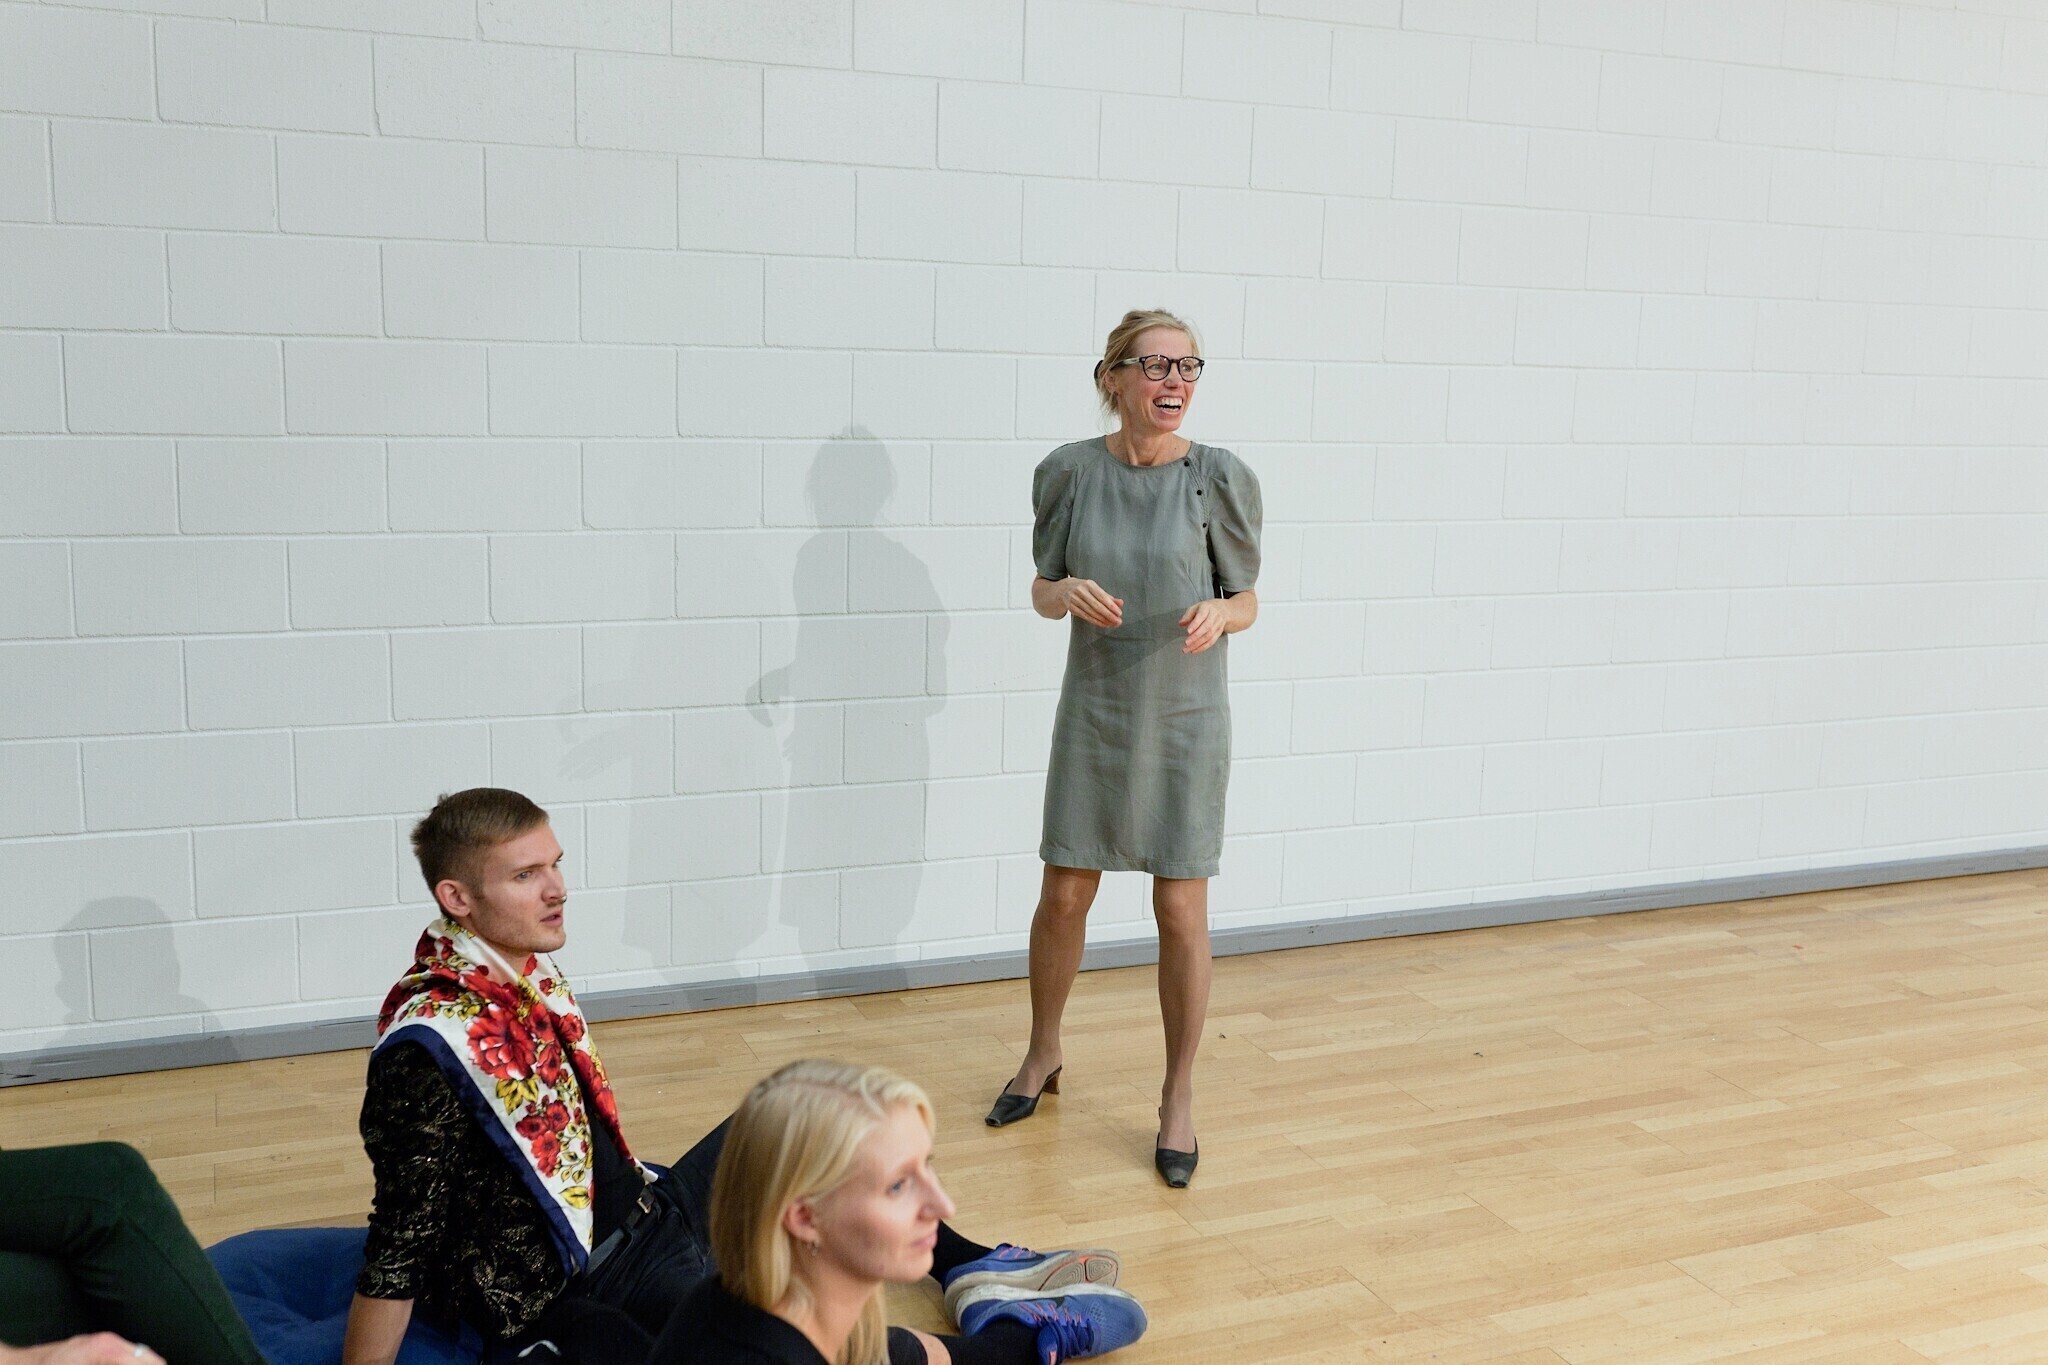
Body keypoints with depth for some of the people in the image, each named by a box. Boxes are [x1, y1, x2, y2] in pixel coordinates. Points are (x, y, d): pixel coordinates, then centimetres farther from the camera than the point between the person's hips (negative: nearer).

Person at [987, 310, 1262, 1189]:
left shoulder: (1219, 479, -8)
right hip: (1093, 713, 2)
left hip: (1184, 720, -1)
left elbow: (1246, 600, 1)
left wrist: (1218, 613, -22)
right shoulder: (1070, 472, -4)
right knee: (1063, 894, 11)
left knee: (1180, 910, 2)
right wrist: (1068, 592, -18)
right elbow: (1042, 590, 6)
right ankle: (1042, 1058, 36)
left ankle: (1179, 1098, 20)